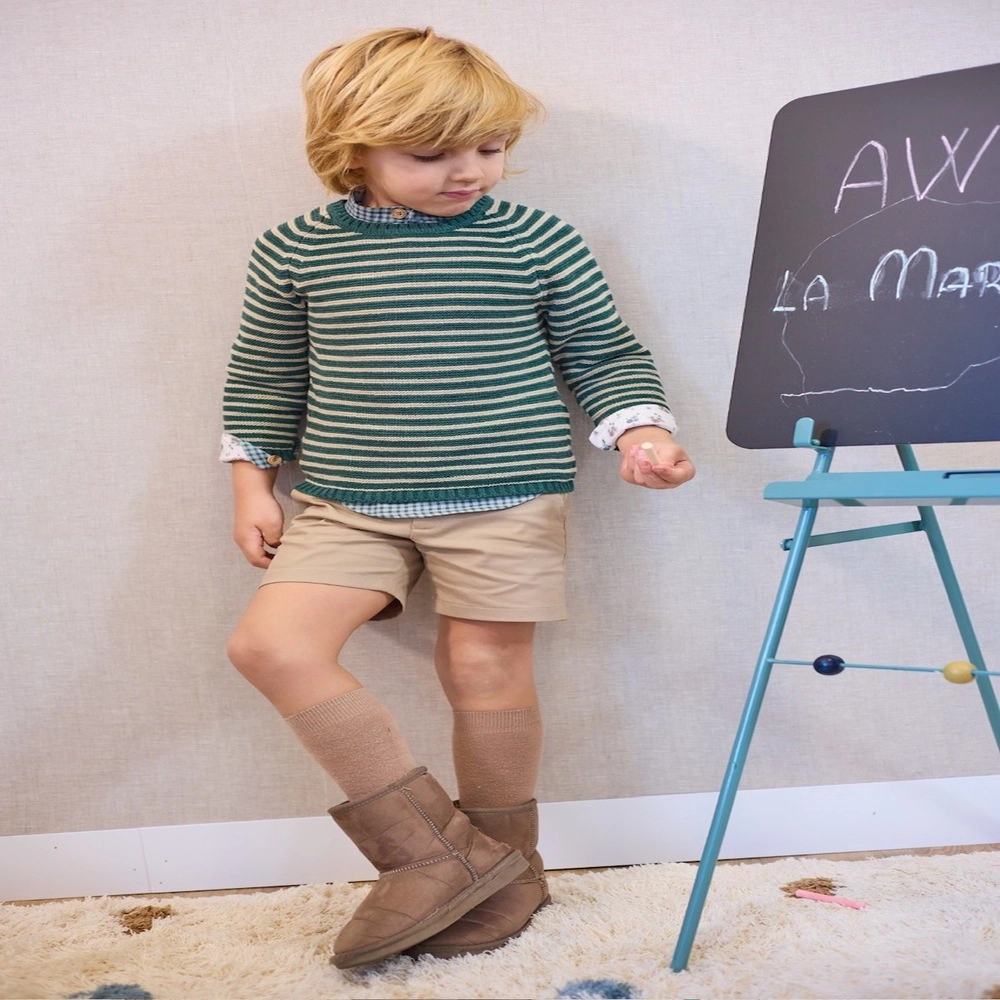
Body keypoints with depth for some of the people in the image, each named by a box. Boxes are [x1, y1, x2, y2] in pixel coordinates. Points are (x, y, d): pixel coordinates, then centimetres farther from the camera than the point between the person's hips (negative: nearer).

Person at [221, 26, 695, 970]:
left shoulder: (537, 243, -1)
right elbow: (265, 376, 13)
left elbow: (604, 353, 7)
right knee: (269, 641, -11)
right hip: (349, 503, 2)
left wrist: (639, 430, -9)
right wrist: (253, 483, 9)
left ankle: (507, 863, 24)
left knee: (484, 666, -3)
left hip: (505, 499, -2)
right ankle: (439, 849, -4)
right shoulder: (294, 252, 2)